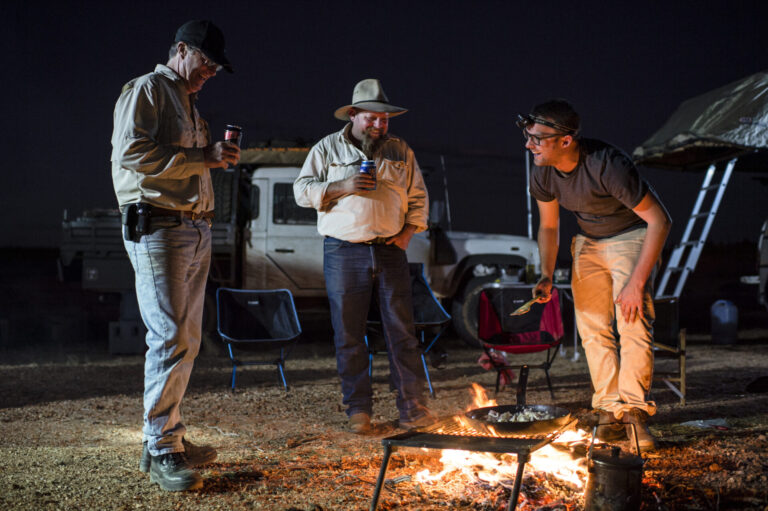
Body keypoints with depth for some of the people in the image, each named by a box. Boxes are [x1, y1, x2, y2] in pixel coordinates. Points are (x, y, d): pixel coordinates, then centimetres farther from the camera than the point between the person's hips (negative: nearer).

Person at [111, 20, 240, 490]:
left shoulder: (188, 102, 24)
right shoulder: (146, 90, -4)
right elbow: (132, 153, -18)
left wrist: (215, 157, 8)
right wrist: (202, 157, -17)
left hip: (195, 231, 9)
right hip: (159, 229, -9)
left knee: (186, 340, 10)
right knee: (171, 339, -13)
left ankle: (171, 436, 17)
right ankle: (160, 451, -7)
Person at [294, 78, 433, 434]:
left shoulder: (399, 151, 13)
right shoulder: (328, 148, 7)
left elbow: (418, 196, 17)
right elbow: (302, 191, 3)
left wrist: (408, 232, 3)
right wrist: (342, 187, -11)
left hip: (390, 252, 2)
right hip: (344, 254, -1)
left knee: (402, 332, -1)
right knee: (349, 335, 1)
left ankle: (412, 406, 5)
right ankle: (358, 410, 10)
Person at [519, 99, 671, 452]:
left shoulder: (607, 166, -33)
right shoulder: (542, 174, -13)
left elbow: (660, 220, -29)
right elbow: (549, 226, 7)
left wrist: (637, 282, -30)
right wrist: (546, 276, -7)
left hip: (631, 236, -5)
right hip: (588, 243, 6)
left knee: (634, 326, -17)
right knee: (593, 328, 0)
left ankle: (634, 411, -8)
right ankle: (609, 410, 9)